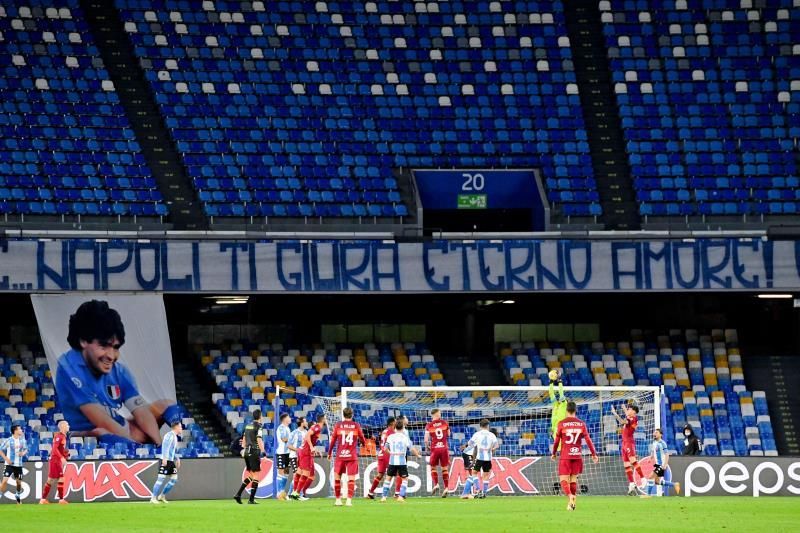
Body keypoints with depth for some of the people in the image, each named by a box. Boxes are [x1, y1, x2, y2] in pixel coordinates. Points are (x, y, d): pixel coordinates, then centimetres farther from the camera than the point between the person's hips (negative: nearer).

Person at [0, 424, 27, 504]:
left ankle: (18, 496, 33)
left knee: (19, 482, 11)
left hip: (19, 465, 4)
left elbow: (26, 449, 17)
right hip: (10, 464, -4)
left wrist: (23, 453, -7)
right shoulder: (8, 441, -10)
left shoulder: (22, 440, 3)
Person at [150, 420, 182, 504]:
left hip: (171, 461, 10)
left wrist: (177, 459, 24)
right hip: (165, 461, -10)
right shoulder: (170, 435, -11)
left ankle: (162, 496, 15)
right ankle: (153, 498, -8)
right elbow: (165, 446, -22)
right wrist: (164, 458, -31)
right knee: (161, 478, -11)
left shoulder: (175, 437, 19)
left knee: (174, 479, 7)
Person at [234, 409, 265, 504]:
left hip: (246, 451, 8)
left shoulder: (248, 425, 13)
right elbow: (259, 440, -17)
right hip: (254, 452, -8)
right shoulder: (258, 426, -9)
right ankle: (251, 499, -6)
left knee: (250, 475, 15)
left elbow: (244, 439, 18)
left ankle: (238, 494, 6)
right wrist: (263, 452, -18)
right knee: (255, 475, -3)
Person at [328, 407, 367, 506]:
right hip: (352, 456, 0)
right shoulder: (356, 425, 1)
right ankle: (349, 500, -11)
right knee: (351, 479, -1)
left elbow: (333, 440, 3)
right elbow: (363, 441, 8)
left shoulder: (338, 425, 1)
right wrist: (363, 442, 33)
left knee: (337, 478, 11)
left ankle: (338, 499, 12)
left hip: (340, 456, 0)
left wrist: (329, 453, 14)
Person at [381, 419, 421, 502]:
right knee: (405, 479, 8)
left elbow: (385, 448, 10)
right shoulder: (405, 437, -3)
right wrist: (418, 455, 9)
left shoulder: (391, 437, 4)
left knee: (388, 478, 14)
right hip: (402, 461, -2)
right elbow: (412, 448, -7)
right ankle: (401, 496, -5)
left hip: (392, 461, 2)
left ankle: (384, 496, 12)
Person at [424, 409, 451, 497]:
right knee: (445, 468, 7)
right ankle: (445, 488, 1)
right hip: (444, 448, 1)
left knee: (433, 467, 13)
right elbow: (448, 435, 12)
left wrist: (427, 446, 11)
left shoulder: (429, 425, -4)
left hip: (435, 448, -1)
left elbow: (426, 439, -6)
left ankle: (436, 484, -4)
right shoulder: (444, 423, 1)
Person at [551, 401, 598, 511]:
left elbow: (556, 441, 1)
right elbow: (588, 440, 0)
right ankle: (572, 503, 12)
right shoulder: (581, 424, 2)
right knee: (573, 479, 14)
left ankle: (570, 496, -30)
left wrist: (553, 454, 16)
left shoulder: (562, 424, -4)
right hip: (577, 456, 3)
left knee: (564, 480, -3)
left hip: (565, 456, -3)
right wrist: (594, 454, 7)